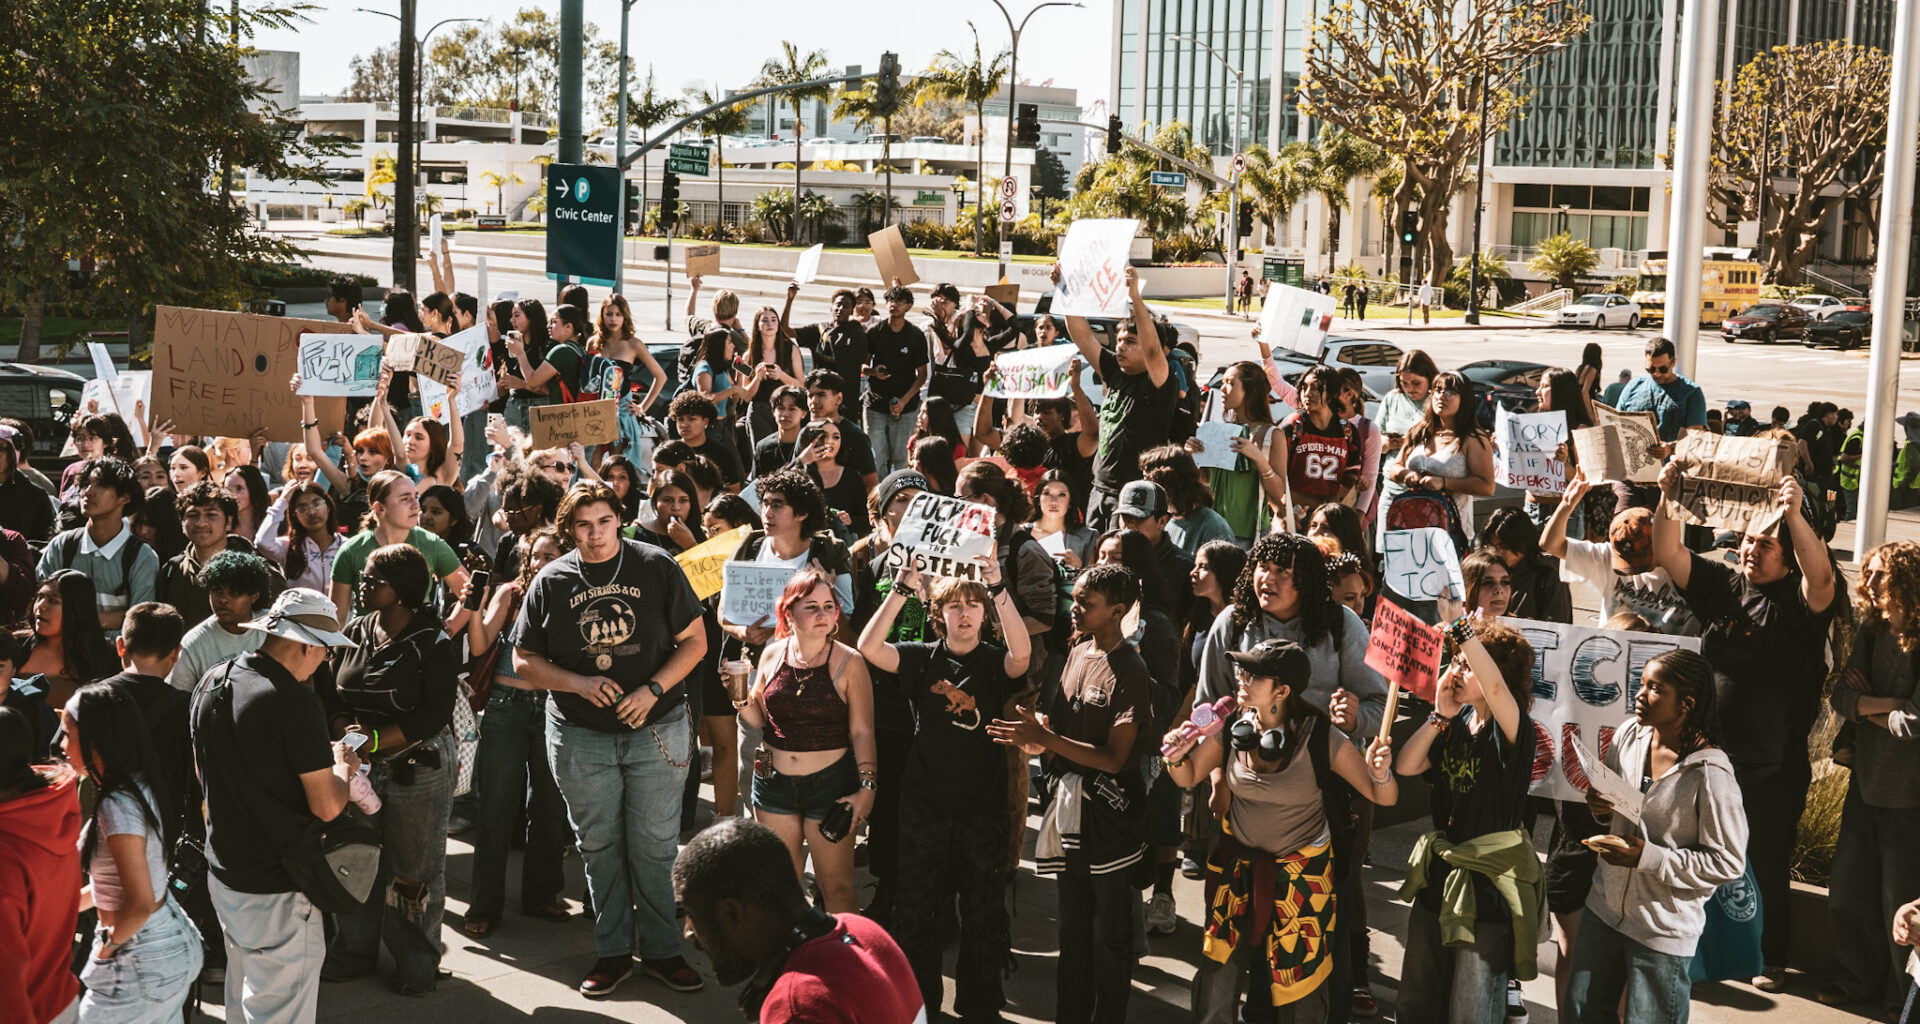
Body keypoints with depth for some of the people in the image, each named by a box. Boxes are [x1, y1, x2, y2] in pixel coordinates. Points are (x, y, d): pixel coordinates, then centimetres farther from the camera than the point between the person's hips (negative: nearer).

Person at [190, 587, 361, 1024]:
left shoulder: (211, 684, 2)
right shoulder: (294, 701, -23)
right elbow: (327, 806, -20)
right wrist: (342, 767, 1)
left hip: (223, 871, 8)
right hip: (275, 891, -8)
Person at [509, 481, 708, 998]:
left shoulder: (656, 567, -4)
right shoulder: (551, 582, -1)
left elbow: (694, 640, -2)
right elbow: (524, 660, 3)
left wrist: (652, 689, -15)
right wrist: (580, 683, -13)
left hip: (656, 728, -1)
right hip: (581, 736, 1)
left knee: (655, 846, 4)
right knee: (599, 847, 10)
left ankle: (661, 950, 18)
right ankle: (611, 951, 22)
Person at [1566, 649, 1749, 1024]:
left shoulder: (1710, 774, -23)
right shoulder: (1628, 735, -4)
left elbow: (1728, 862, -18)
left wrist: (1649, 857, -24)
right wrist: (1601, 807, -10)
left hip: (1663, 929, -6)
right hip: (1606, 907, 6)